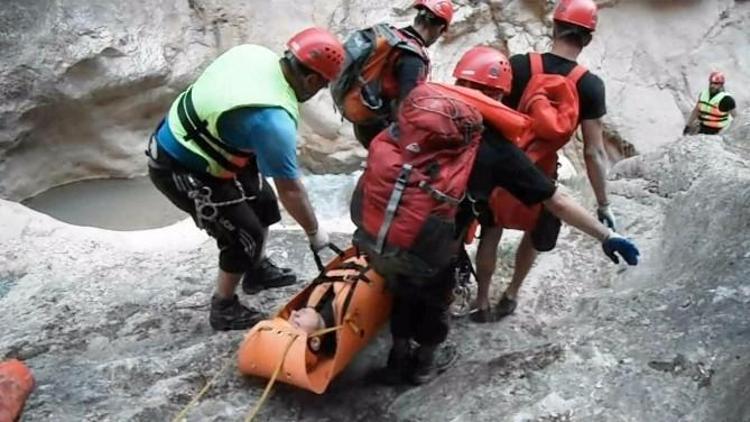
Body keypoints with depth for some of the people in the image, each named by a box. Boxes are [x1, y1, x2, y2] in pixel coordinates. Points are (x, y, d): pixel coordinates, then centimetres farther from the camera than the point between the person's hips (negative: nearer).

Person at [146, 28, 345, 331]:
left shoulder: (254, 53, -10)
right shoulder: (273, 119, -33)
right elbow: (290, 189, -22)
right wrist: (314, 232, -6)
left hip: (181, 140, 9)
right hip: (178, 170, -9)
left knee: (262, 201, 18)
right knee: (244, 235, -1)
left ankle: (256, 271, 40)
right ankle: (224, 309, 19)